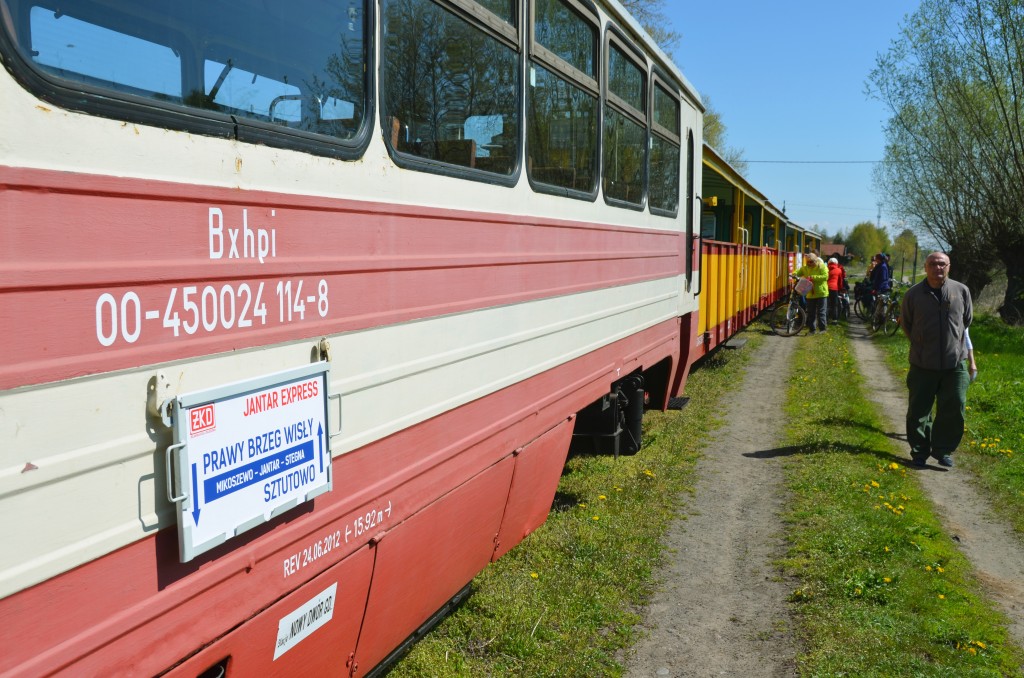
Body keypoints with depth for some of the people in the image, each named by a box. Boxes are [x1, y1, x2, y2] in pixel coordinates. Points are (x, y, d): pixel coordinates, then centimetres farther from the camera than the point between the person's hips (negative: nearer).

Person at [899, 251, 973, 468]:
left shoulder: (961, 291, -2)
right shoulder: (914, 294, -4)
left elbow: (967, 321, 14)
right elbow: (905, 323, 11)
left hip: (955, 363, 1)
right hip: (923, 364, -1)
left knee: (954, 409, 3)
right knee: (918, 411, 6)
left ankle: (943, 450, 20)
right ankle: (919, 452, 20)